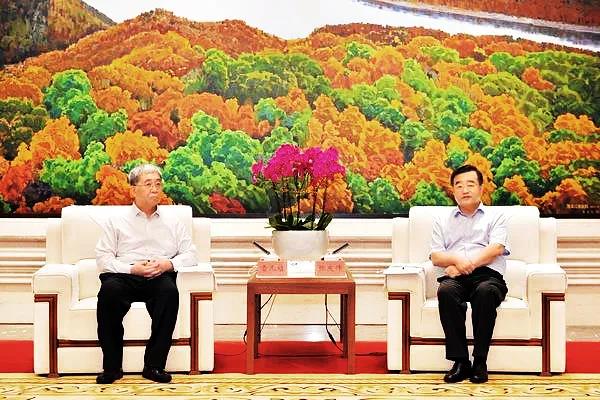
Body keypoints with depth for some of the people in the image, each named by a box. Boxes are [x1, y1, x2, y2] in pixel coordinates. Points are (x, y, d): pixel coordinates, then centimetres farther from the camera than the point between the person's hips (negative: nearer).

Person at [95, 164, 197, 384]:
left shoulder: (174, 223, 23)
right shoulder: (117, 221, 18)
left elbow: (190, 254, 14)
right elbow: (103, 257, 7)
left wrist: (169, 263, -8)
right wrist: (131, 269, -10)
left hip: (159, 277, 1)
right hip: (124, 275, 0)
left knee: (169, 290, -36)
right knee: (109, 290, -36)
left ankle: (154, 365, -32)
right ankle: (112, 366, -27)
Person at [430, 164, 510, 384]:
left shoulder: (495, 216, 20)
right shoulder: (442, 220, 25)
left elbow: (496, 249, 2)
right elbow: (436, 256, 11)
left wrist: (468, 264, -11)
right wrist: (457, 259, -11)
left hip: (487, 275, -1)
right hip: (454, 277, 2)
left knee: (485, 291, -38)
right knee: (446, 291, -36)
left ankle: (480, 361, -32)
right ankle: (460, 361, -33)